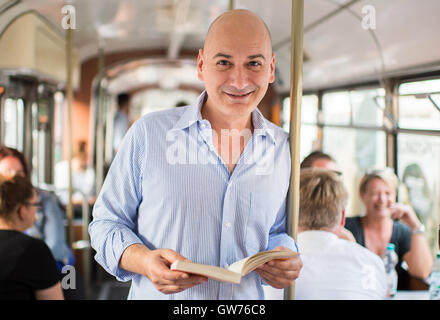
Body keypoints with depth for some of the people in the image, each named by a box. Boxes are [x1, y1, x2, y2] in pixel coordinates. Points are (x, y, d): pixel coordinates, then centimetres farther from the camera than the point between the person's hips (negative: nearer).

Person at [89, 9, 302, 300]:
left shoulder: (283, 149, 4)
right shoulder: (149, 132, -4)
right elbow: (106, 222, 1)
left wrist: (286, 262, -4)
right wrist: (144, 261, -17)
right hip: (157, 296, -1)